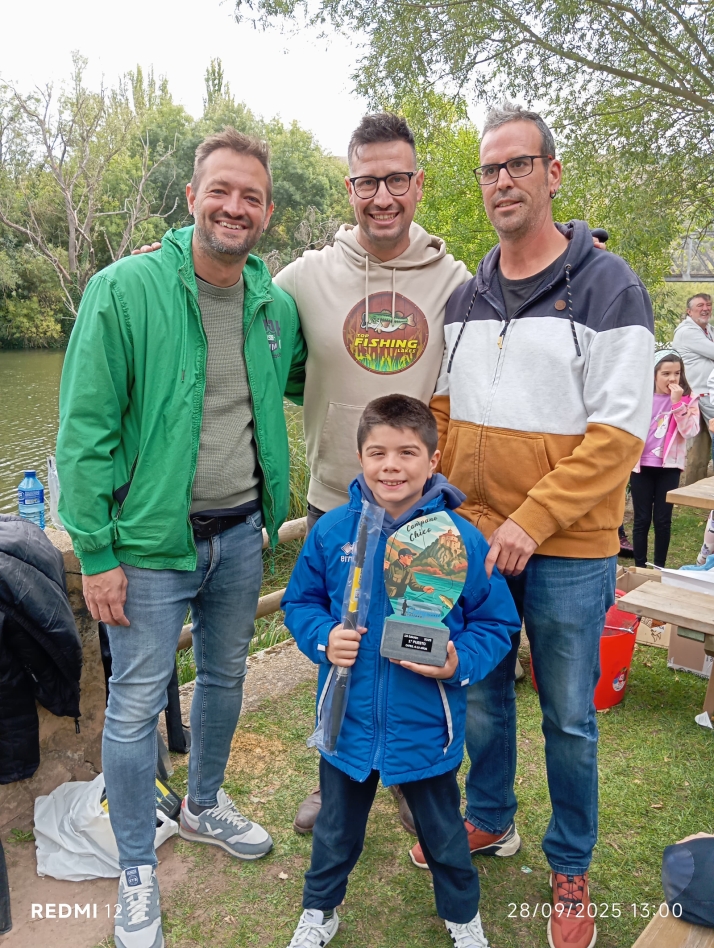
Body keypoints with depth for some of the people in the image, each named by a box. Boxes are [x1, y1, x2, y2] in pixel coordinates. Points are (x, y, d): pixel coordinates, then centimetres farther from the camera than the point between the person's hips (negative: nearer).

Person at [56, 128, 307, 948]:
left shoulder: (276, 305, 3)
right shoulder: (124, 289, -13)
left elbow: (306, 383, 22)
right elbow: (85, 429, -12)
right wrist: (95, 550, -13)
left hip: (240, 534, 5)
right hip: (152, 541, -5)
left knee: (224, 678, 21)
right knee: (136, 705, 7)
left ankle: (205, 805, 48)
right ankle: (137, 871, 31)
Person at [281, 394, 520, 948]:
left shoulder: (462, 539, -16)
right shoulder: (332, 531, -11)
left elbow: (496, 625, -6)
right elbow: (300, 601, 2)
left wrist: (459, 663, -24)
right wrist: (324, 638, -17)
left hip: (426, 730, -1)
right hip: (347, 721, 2)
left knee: (444, 832, 24)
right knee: (336, 829, 25)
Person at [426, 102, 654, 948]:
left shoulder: (608, 288, -8)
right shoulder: (465, 298, 9)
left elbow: (617, 434, -14)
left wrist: (531, 522, -19)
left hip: (567, 549, -4)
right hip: (473, 539, 5)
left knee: (568, 718, 10)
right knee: (481, 694, 18)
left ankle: (569, 869, 33)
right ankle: (489, 820, 42)